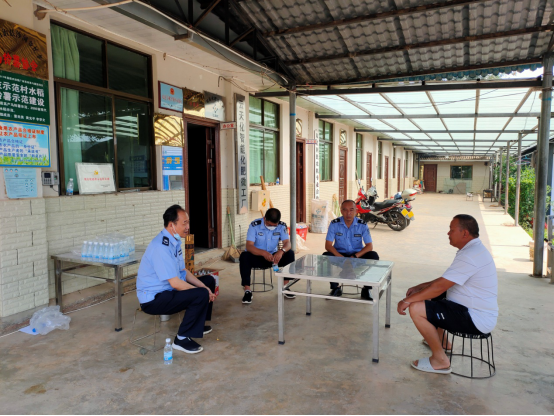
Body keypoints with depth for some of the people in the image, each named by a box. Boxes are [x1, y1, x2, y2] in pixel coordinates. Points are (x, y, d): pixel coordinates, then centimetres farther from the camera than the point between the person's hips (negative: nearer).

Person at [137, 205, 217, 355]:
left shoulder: (174, 241, 6)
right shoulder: (161, 247, -27)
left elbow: (183, 271, 11)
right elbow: (175, 283, -28)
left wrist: (205, 288, -1)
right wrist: (203, 291, -17)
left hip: (169, 288, 10)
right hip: (154, 299, -10)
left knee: (209, 281, 14)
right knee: (201, 295, -27)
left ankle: (197, 324, 28)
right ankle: (182, 338, -10)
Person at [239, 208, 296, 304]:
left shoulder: (281, 226, -8)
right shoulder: (255, 225, -18)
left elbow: (288, 243, -16)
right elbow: (249, 246, -26)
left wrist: (281, 251, -41)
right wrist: (263, 253, -43)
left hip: (273, 256, 3)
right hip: (257, 256, -3)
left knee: (290, 254, -22)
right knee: (244, 256, -34)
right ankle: (247, 291, -25)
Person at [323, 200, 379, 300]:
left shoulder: (362, 225, -7)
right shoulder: (334, 224, -8)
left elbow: (369, 246, -9)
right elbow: (328, 245, -11)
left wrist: (355, 256, -25)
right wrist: (341, 257, -27)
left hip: (358, 255, 0)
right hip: (339, 254, 0)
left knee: (373, 256, -27)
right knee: (326, 256, -30)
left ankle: (367, 290, -9)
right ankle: (335, 288, -8)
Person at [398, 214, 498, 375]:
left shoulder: (470, 256, -25)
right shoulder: (475, 249, 9)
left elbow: (440, 286, -25)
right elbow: (445, 280, 15)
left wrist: (408, 300, -17)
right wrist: (419, 288, 8)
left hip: (477, 320, -11)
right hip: (479, 312, 11)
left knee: (416, 308, -20)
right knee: (428, 295, 22)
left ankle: (440, 360, -6)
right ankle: (441, 340, 34)